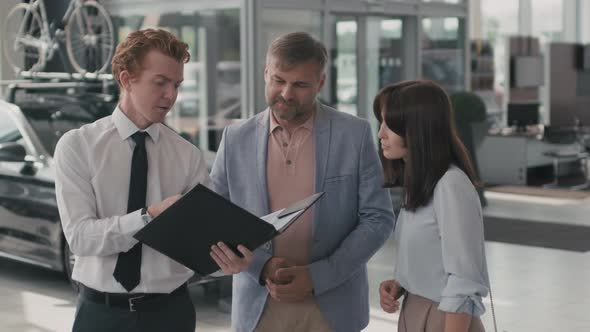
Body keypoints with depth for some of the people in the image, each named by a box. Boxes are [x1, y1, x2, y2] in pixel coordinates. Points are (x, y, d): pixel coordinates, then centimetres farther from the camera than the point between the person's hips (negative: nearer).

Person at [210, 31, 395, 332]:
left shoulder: (354, 134, -2)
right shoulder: (236, 138, 3)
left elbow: (378, 218, -3)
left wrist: (317, 276, -11)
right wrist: (261, 265, -10)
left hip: (332, 307, -1)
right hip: (258, 307, 2)